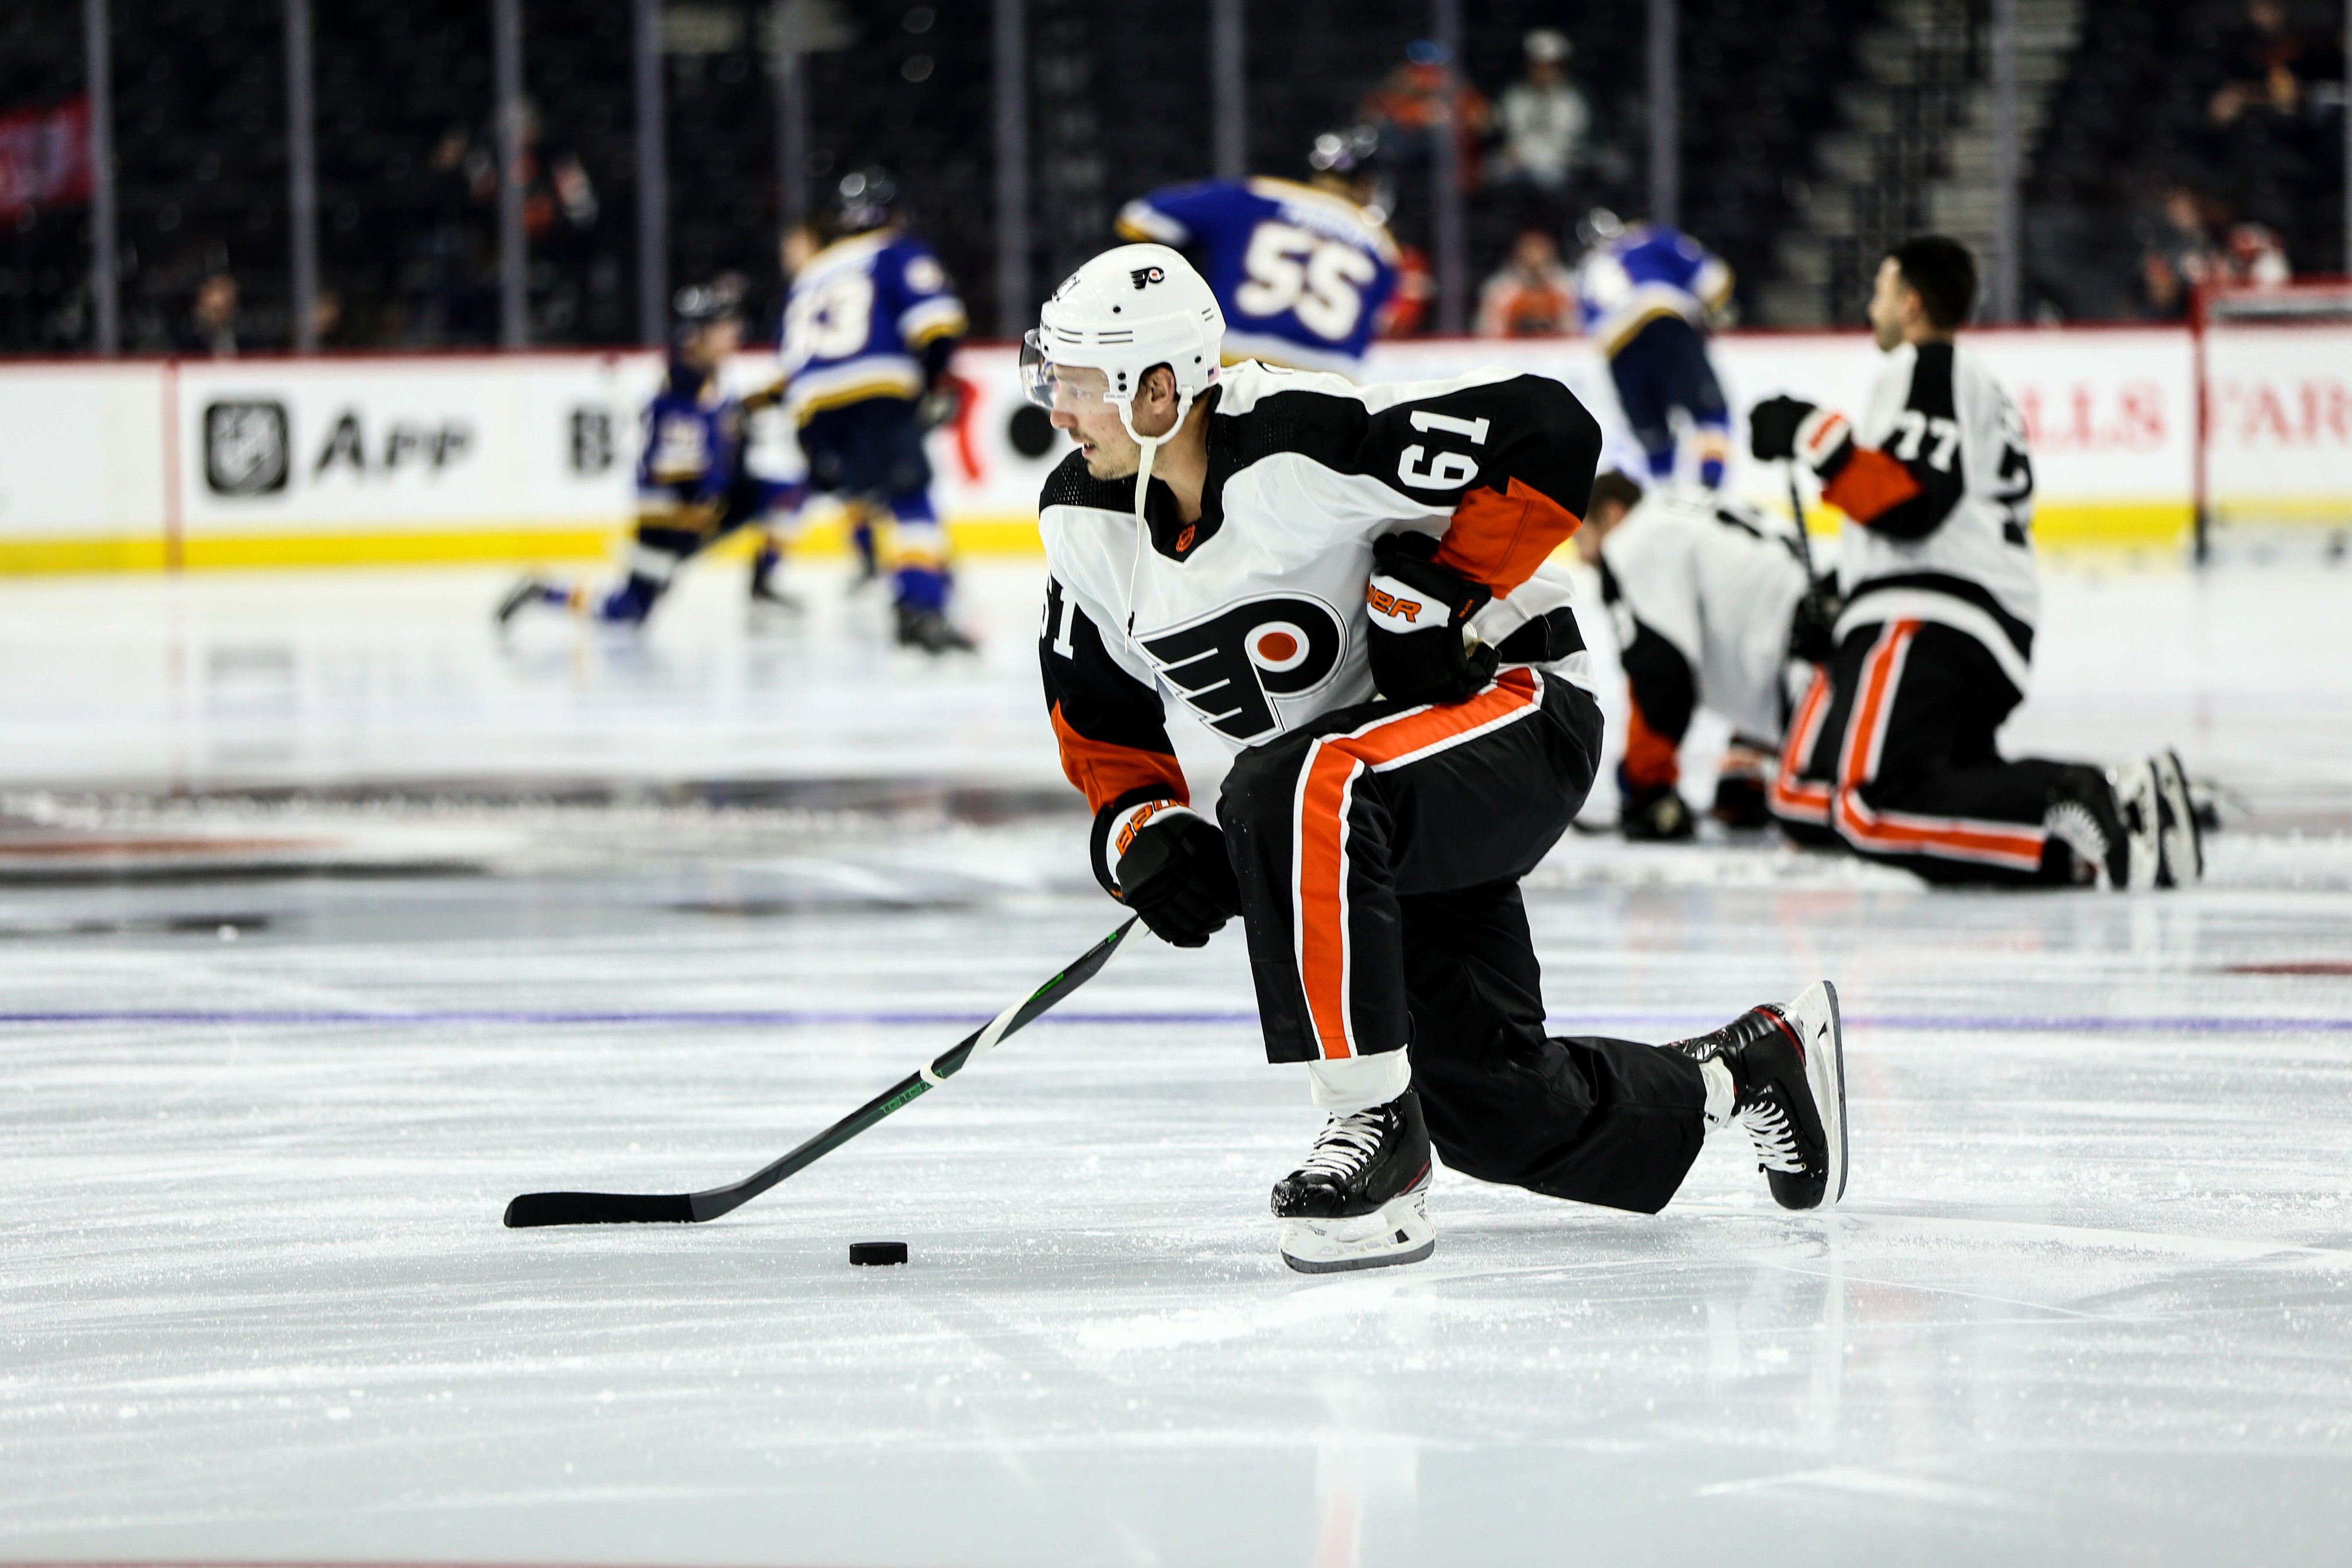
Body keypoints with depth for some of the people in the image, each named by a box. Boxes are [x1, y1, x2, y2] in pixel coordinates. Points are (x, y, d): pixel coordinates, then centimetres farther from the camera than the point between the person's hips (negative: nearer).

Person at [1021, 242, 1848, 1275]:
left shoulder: (1305, 444, -26)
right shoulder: (1081, 520, -3)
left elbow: (1550, 433, -26)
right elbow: (1092, 702, 10)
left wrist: (1437, 596, -25)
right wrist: (1139, 830, -6)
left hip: (1510, 709, -8)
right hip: (1390, 821, 8)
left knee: (1293, 794, -38)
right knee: (1495, 1119, 3)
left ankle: (1374, 1122, -30)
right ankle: (1754, 1069, 30)